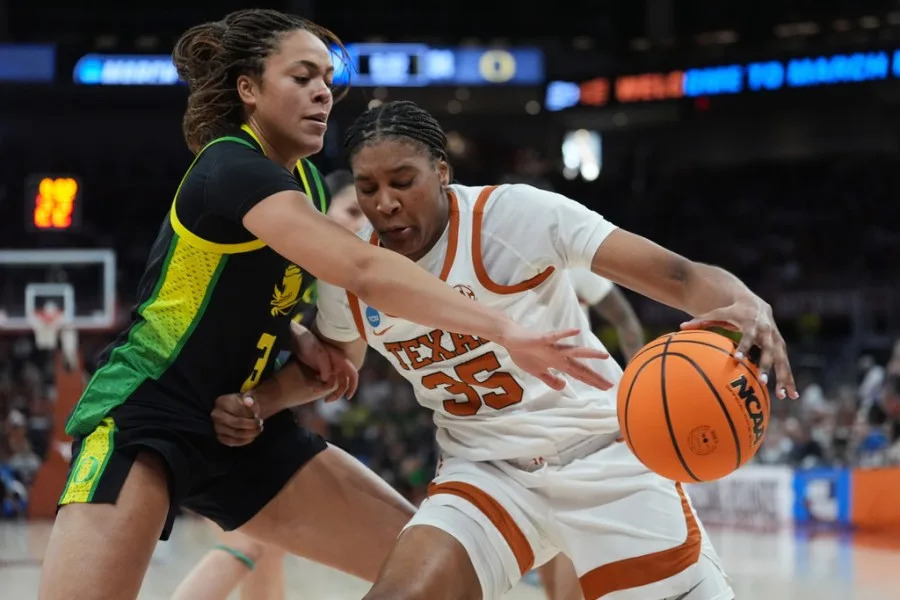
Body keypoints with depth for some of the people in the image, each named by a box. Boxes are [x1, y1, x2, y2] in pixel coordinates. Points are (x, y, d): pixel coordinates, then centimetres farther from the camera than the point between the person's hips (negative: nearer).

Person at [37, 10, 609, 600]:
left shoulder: (305, 179, 8)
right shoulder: (232, 169, -21)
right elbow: (362, 268, -36)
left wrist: (301, 342, 0)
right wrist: (504, 328, -42)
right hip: (143, 417, -9)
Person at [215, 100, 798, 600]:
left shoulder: (518, 214, -19)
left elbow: (681, 275, -24)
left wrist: (746, 306, -46)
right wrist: (256, 403, 1)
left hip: (604, 450, -3)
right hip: (485, 471, 3)